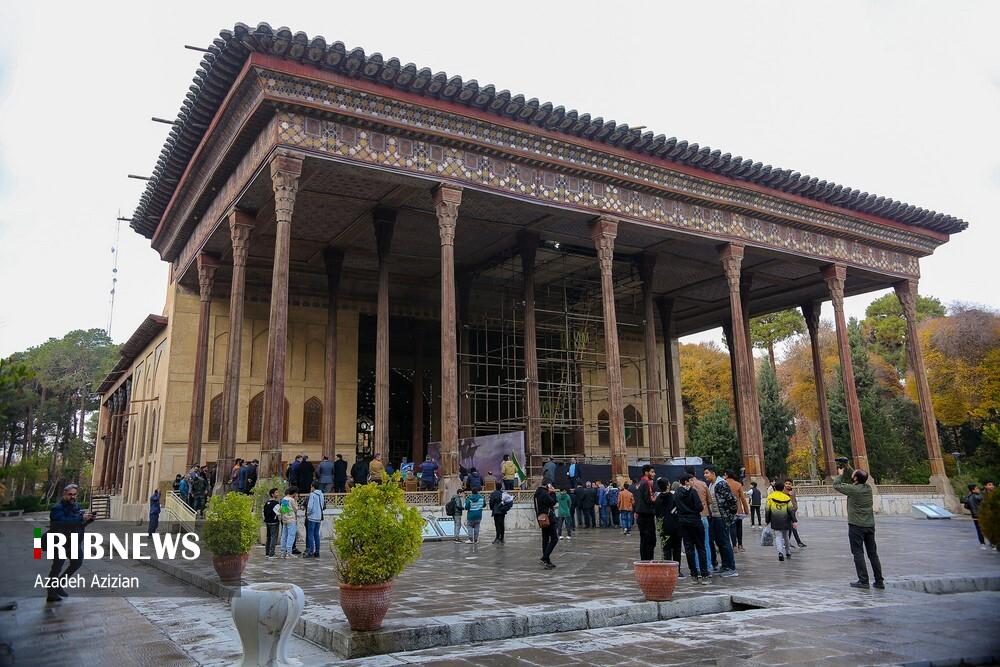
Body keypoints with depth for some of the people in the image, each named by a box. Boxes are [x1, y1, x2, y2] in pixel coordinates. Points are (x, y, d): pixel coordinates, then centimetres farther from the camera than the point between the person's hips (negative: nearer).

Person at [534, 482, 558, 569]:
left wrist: (550, 493, 7)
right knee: (554, 539, -6)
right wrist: (553, 493, -7)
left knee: (545, 539, 13)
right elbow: (552, 502, -17)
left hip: (542, 519, 10)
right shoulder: (544, 493, -18)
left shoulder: (537, 492, 12)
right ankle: (544, 558, -12)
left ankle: (547, 561, 16)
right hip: (548, 518, -10)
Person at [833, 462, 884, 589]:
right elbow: (855, 482, 23)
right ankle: (879, 581, 14)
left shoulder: (852, 489, -14)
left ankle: (863, 581, -2)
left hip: (856, 525, -6)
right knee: (873, 553, 11)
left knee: (858, 553, -1)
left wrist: (840, 474, 11)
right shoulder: (868, 488, 5)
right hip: (870, 525, 6)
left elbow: (836, 485, -2)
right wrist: (848, 469, 20)